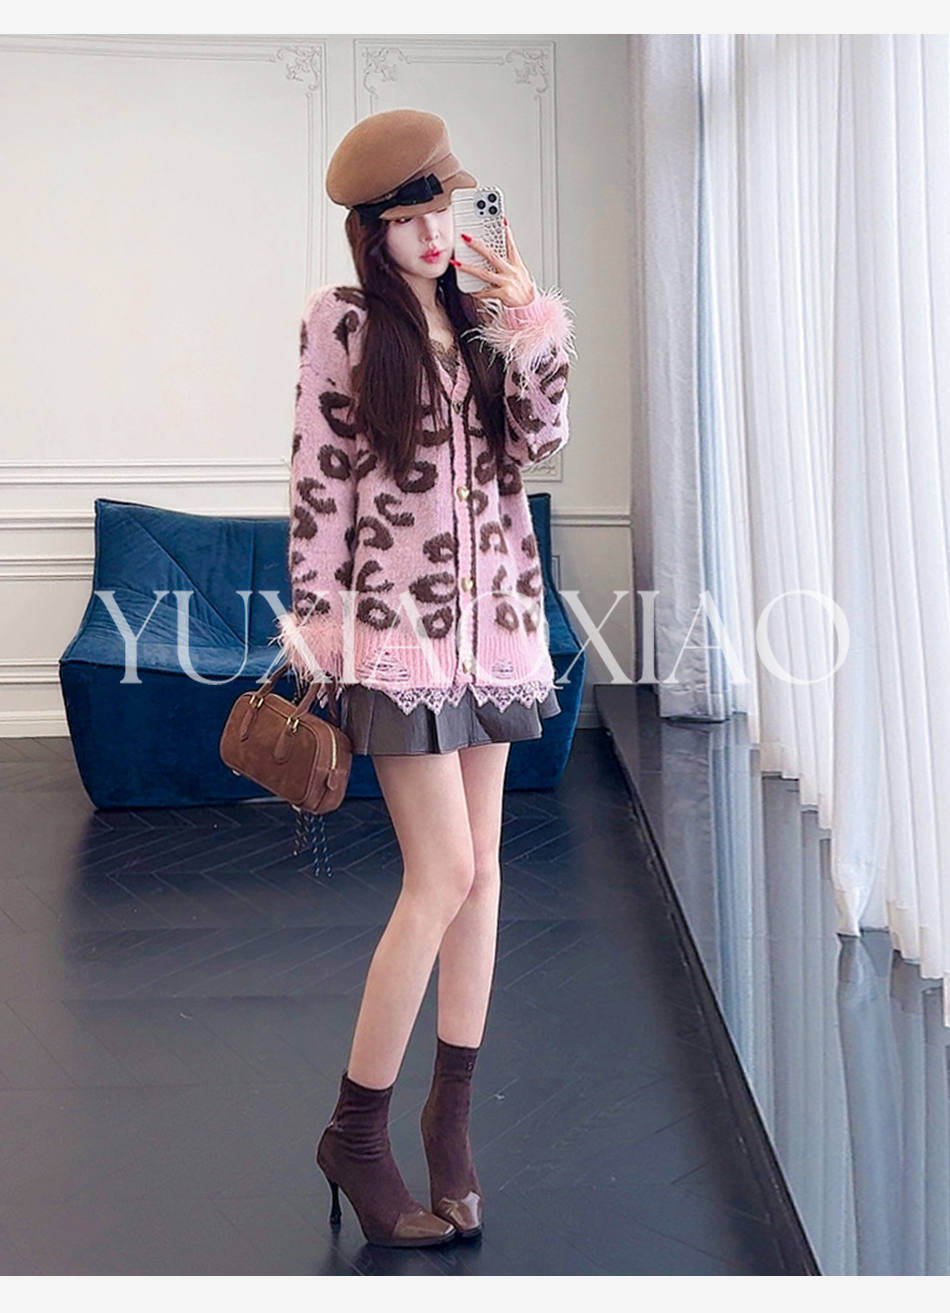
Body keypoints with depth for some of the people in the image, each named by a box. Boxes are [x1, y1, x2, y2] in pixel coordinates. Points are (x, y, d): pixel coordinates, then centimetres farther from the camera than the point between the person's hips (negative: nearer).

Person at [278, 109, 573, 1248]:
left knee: (481, 865, 7)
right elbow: (317, 481, -5)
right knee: (444, 873, -11)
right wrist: (313, 620, -7)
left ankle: (451, 1118, 19)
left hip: (490, 617, 6)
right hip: (398, 620, -6)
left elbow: (538, 445, 6)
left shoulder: (480, 319, 13)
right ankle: (356, 1133, 4)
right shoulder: (344, 322, -3)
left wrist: (537, 333, -3)